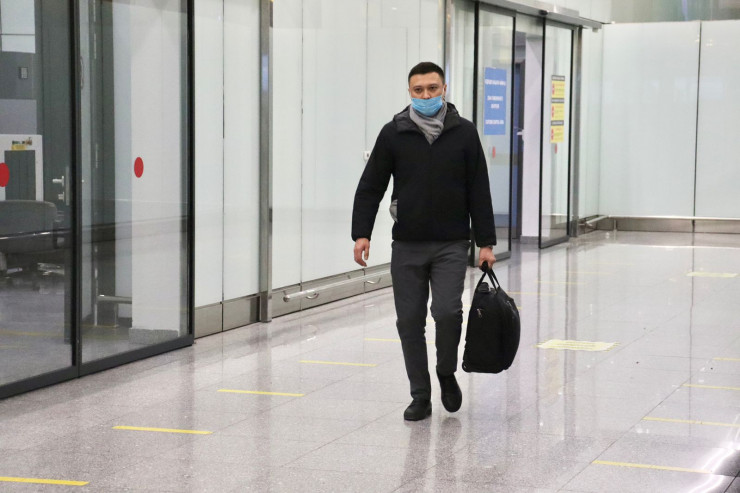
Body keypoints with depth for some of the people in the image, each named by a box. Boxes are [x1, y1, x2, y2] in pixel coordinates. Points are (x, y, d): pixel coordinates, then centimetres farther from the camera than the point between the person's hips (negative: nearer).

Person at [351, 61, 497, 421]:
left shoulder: (464, 133, 1)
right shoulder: (394, 134, 1)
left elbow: (479, 192, 3)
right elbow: (370, 187, 3)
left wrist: (486, 242, -1)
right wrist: (361, 233, -8)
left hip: (451, 246, -1)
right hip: (407, 246, 1)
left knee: (447, 311, -16)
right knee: (410, 321, 2)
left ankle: (447, 372, 13)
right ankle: (420, 397, 14)